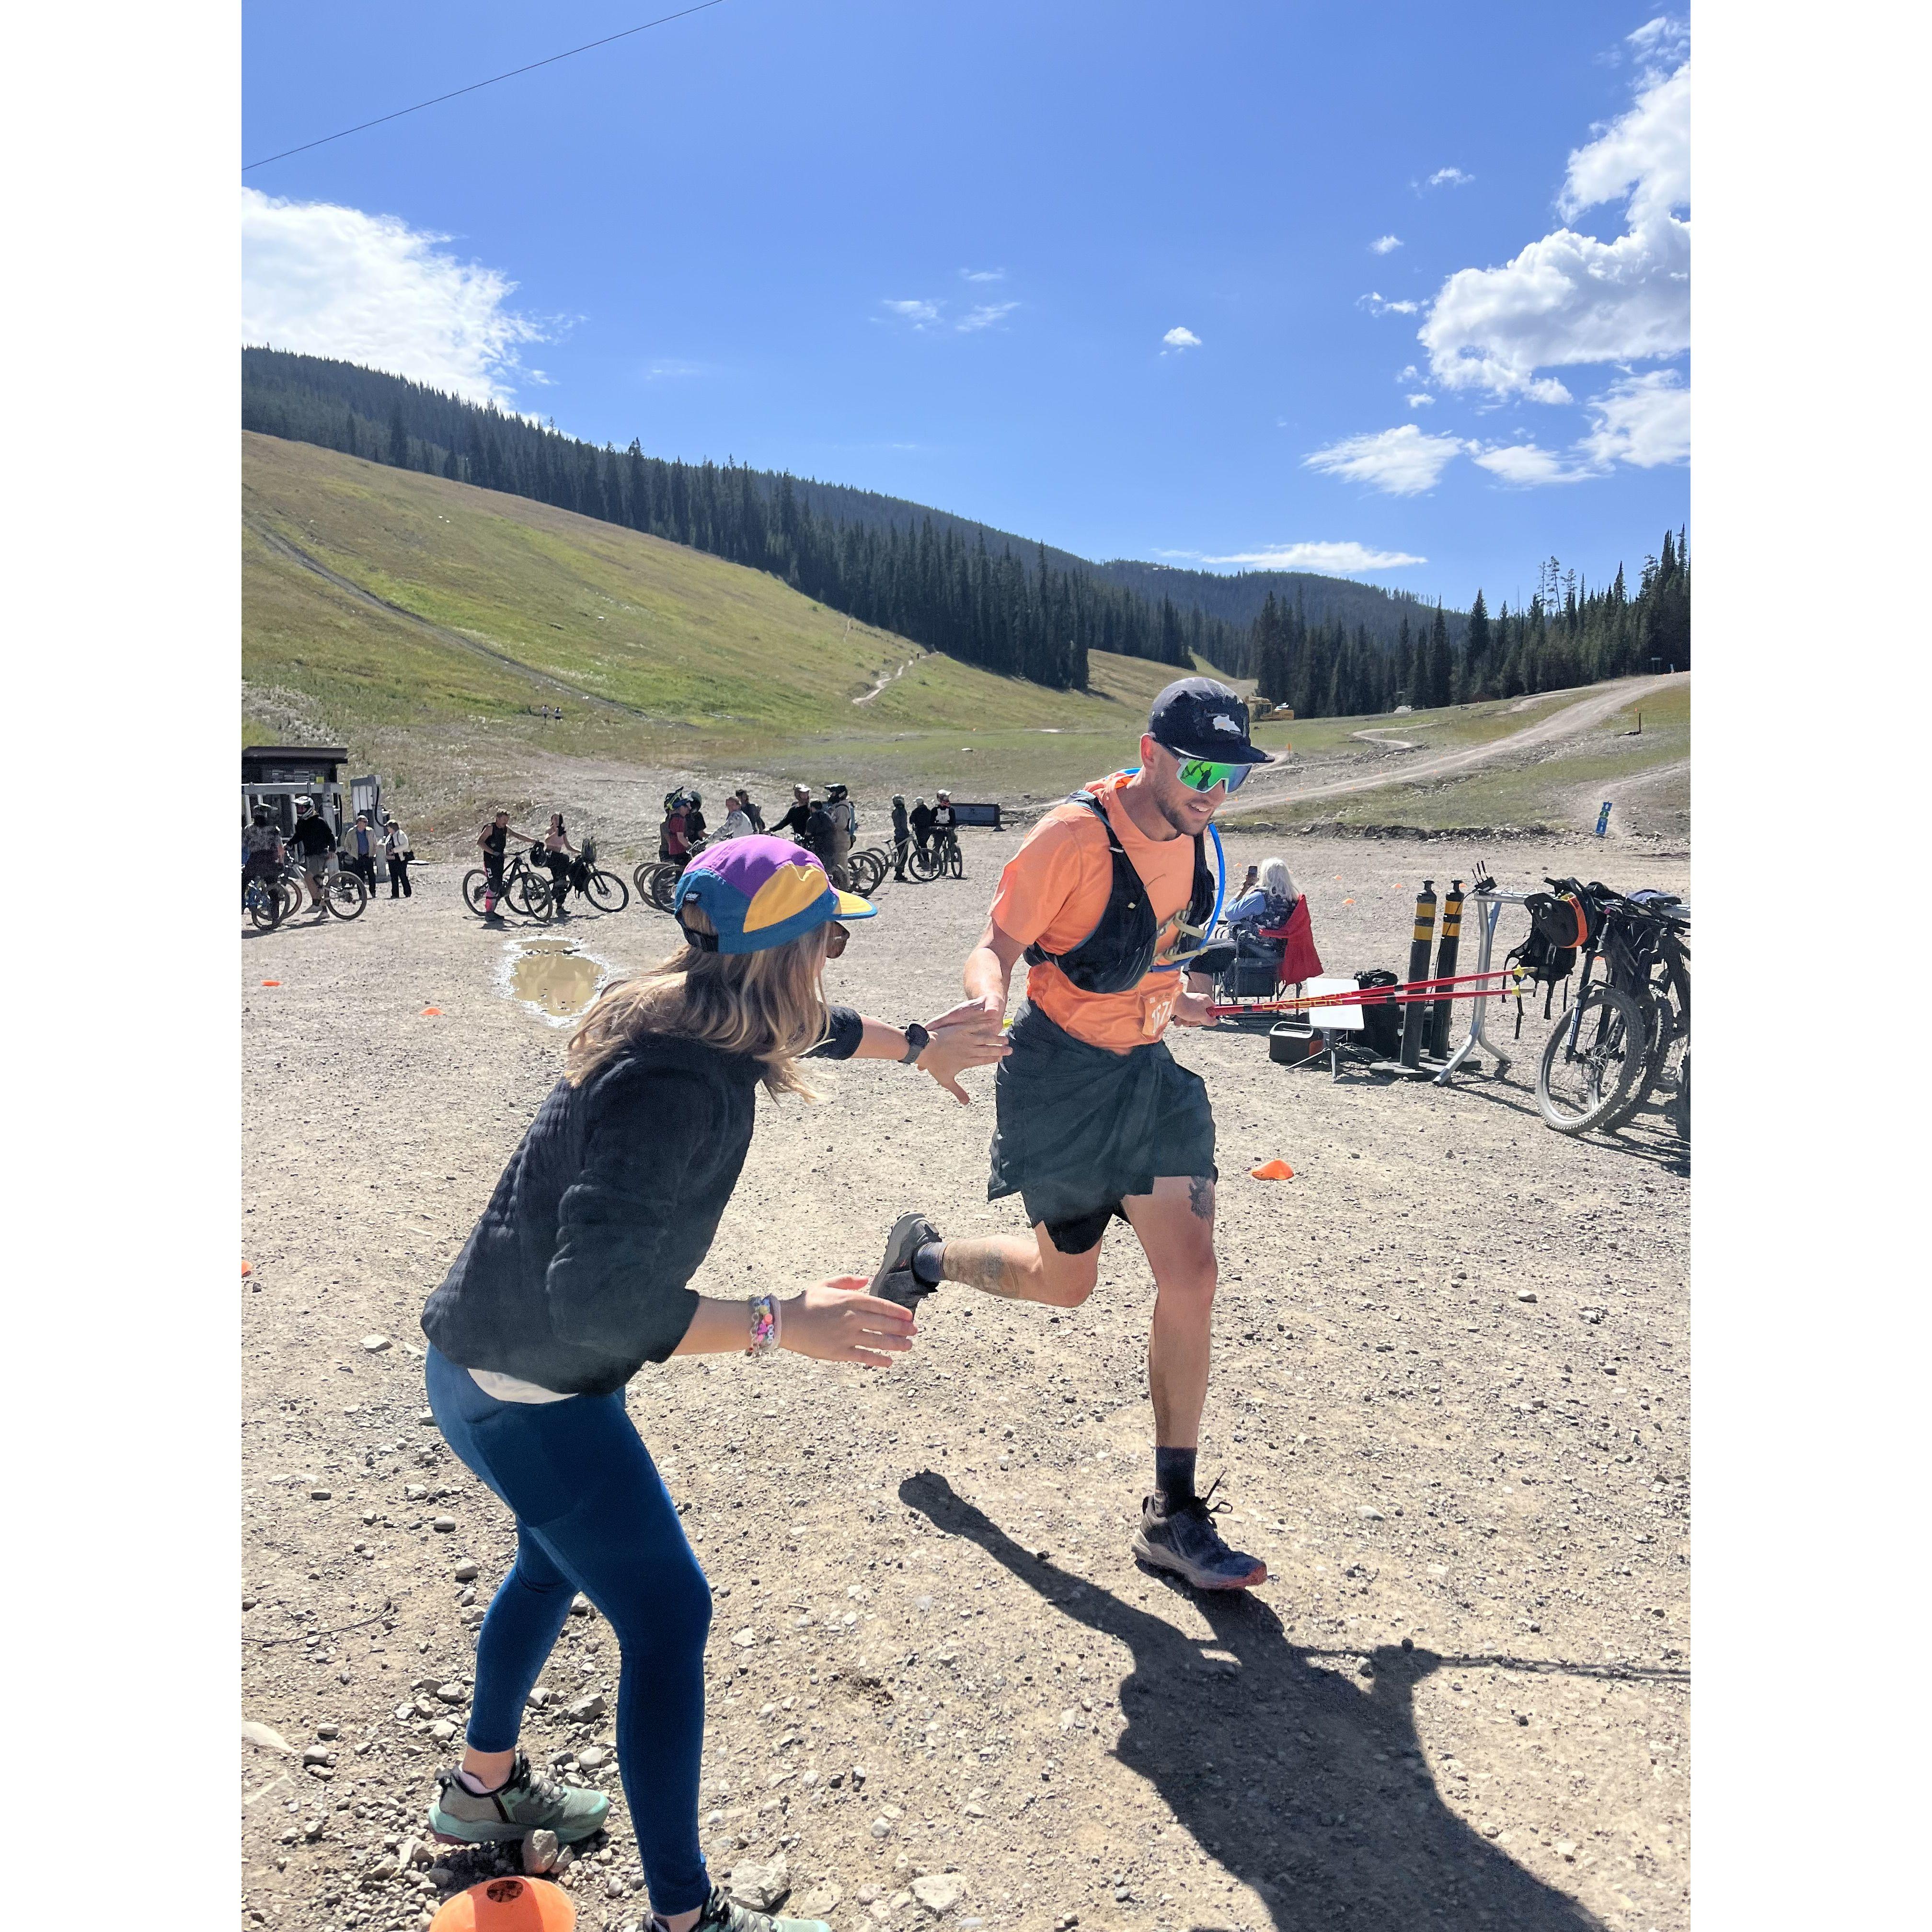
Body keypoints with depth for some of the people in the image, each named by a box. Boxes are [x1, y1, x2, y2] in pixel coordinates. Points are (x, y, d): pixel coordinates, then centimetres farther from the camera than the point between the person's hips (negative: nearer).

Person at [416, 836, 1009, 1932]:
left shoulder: (687, 1015, -5)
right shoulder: (676, 1089, -34)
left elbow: (807, 1026, 18)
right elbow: (594, 1303, -35)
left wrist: (917, 1045, 31)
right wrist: (781, 1326, -32)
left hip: (503, 1359, 10)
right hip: (526, 1389, -10)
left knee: (560, 1557, 30)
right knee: (668, 1617, 1)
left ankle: (484, 1787, 54)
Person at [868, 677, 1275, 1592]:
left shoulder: (1191, 838, 2)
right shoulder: (1074, 835, -21)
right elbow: (994, 948, -19)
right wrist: (989, 1004, -38)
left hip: (1147, 1072, 6)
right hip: (1063, 1078, -6)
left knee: (1190, 1274, -4)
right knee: (1066, 1281, 9)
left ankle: (1174, 1515, 9)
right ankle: (923, 1255, 40)